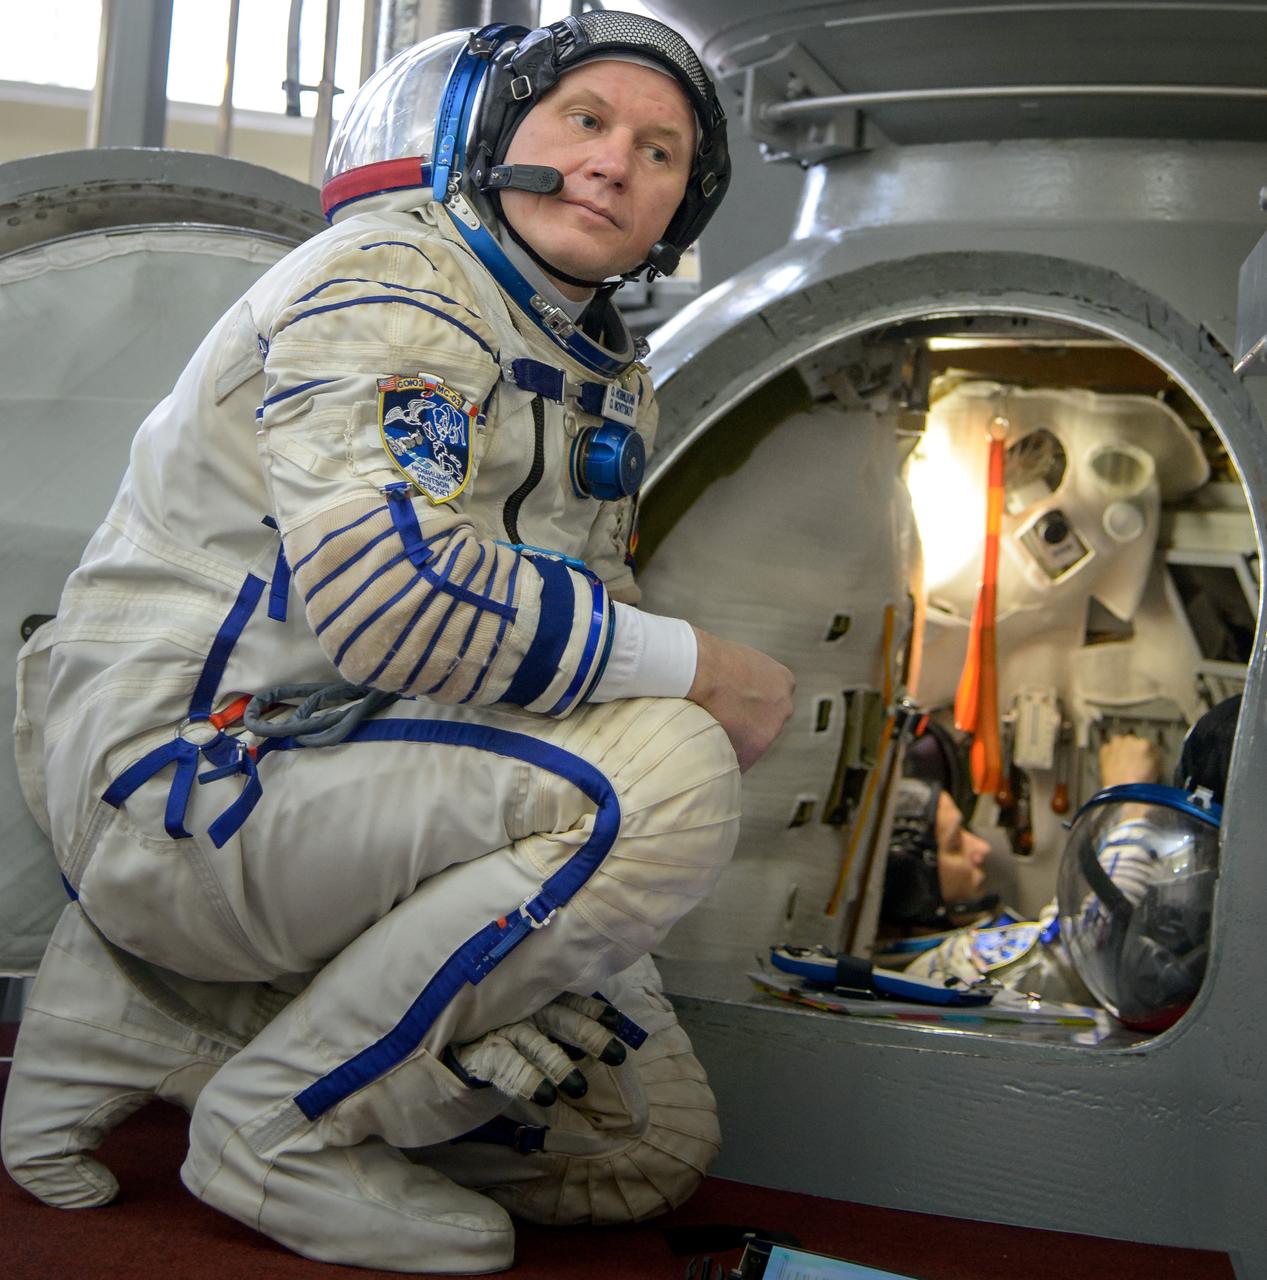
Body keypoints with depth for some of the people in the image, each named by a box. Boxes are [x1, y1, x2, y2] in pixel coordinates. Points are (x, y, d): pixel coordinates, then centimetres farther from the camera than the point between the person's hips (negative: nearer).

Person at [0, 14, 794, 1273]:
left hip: (339, 768, 9)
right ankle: (281, 1124, -12)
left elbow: (587, 607, 19)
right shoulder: (392, 285, -15)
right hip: (179, 772, -9)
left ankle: (149, 1009, 9)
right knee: (664, 775, -29)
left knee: (654, 1148, 9)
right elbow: (382, 589, -31)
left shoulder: (611, 377, 14)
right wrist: (697, 666, -22)